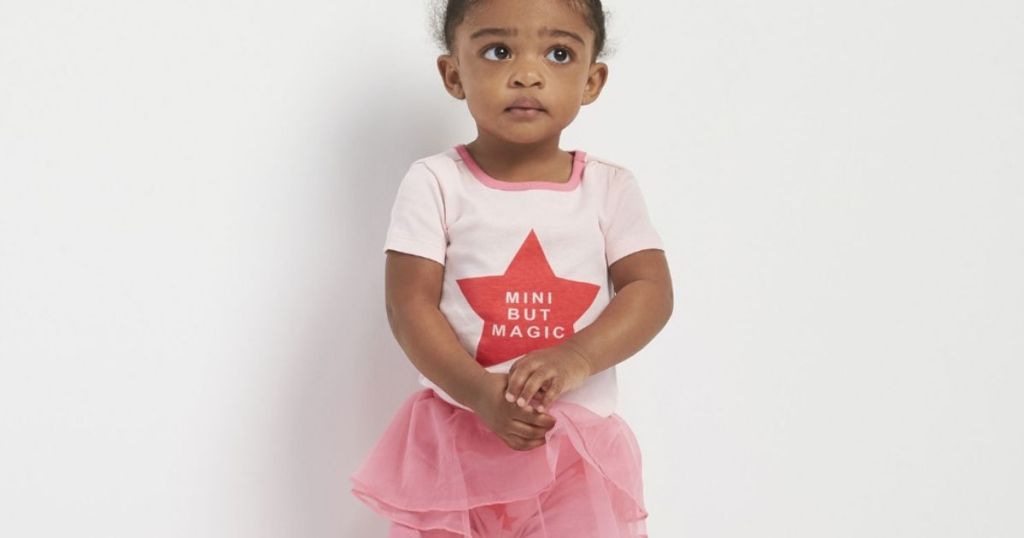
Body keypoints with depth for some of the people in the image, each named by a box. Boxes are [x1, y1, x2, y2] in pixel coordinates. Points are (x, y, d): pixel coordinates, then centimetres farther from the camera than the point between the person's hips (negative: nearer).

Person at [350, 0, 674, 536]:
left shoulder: (610, 187, 1)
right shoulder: (435, 183, -5)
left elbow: (650, 291, -5)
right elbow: (410, 303, -10)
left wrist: (575, 359, -24)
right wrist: (478, 391, -25)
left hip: (579, 443, 1)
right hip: (455, 435, -1)